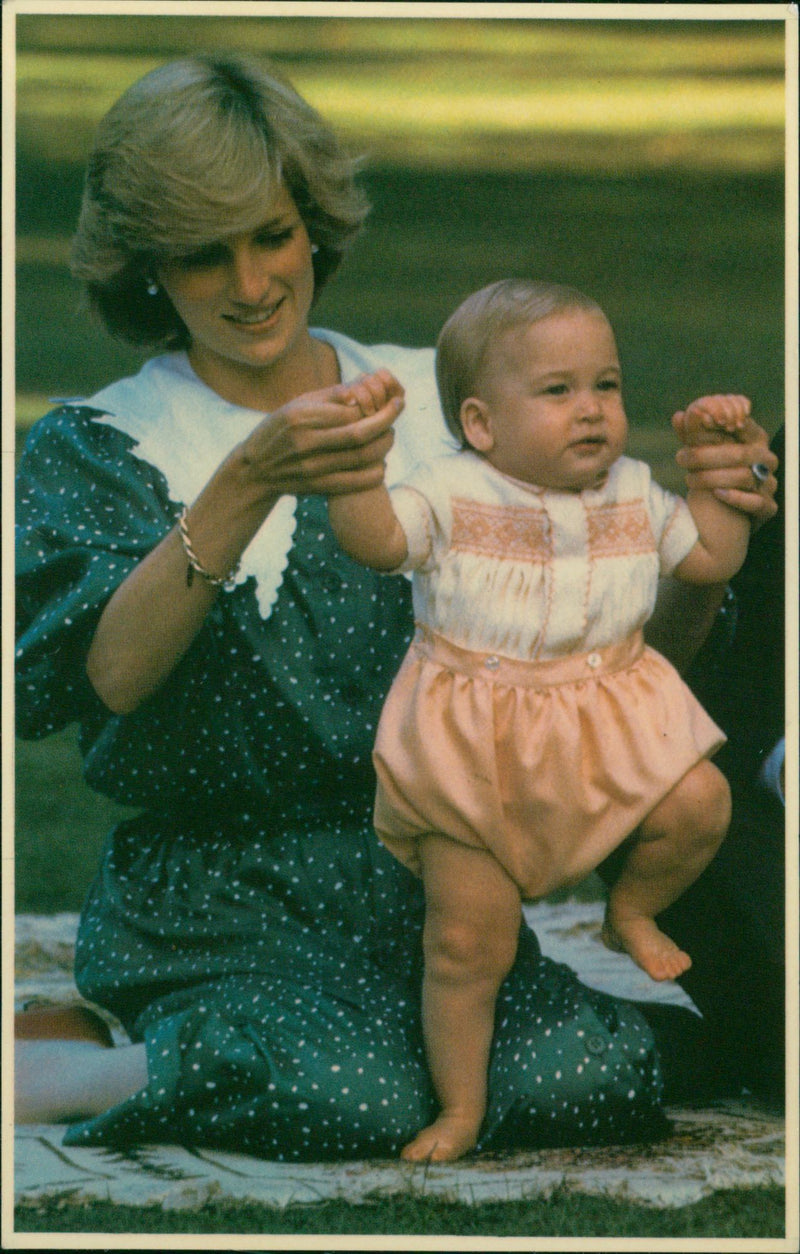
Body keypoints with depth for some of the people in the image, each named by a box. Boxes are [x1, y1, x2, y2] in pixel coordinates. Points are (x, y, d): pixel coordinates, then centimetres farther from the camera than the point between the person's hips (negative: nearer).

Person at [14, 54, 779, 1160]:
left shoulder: (436, 399, 12)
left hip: (433, 886, 5)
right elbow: (115, 673, -19)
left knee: (604, 1076, -24)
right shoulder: (96, 447, 2)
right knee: (354, 1098, -34)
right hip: (217, 895, -5)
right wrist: (252, 482, -31)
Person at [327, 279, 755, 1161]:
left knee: (700, 802, -18)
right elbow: (372, 539, -23)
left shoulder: (631, 494, 4)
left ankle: (632, 911, 14)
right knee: (468, 939, -4)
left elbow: (714, 557, 12)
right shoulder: (452, 494, -10)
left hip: (604, 731, 4)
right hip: (475, 756, -4)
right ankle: (461, 1107, 14)